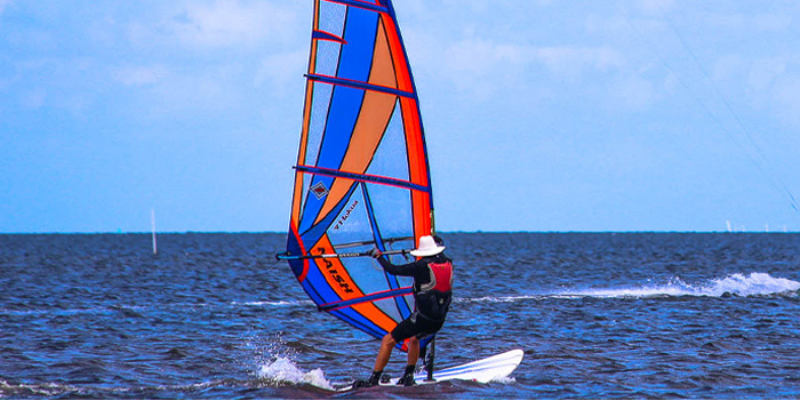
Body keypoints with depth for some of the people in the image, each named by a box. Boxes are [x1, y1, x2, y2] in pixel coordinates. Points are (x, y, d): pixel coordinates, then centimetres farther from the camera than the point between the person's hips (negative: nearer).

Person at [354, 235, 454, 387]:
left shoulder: (422, 266, -14)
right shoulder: (448, 264, 5)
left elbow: (393, 270, -11)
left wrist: (378, 256, 3)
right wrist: (437, 243, 45)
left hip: (421, 319, -7)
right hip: (439, 321, 7)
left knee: (388, 341, 2)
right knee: (414, 338, 35)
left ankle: (374, 379, -2)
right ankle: (409, 376, 28)